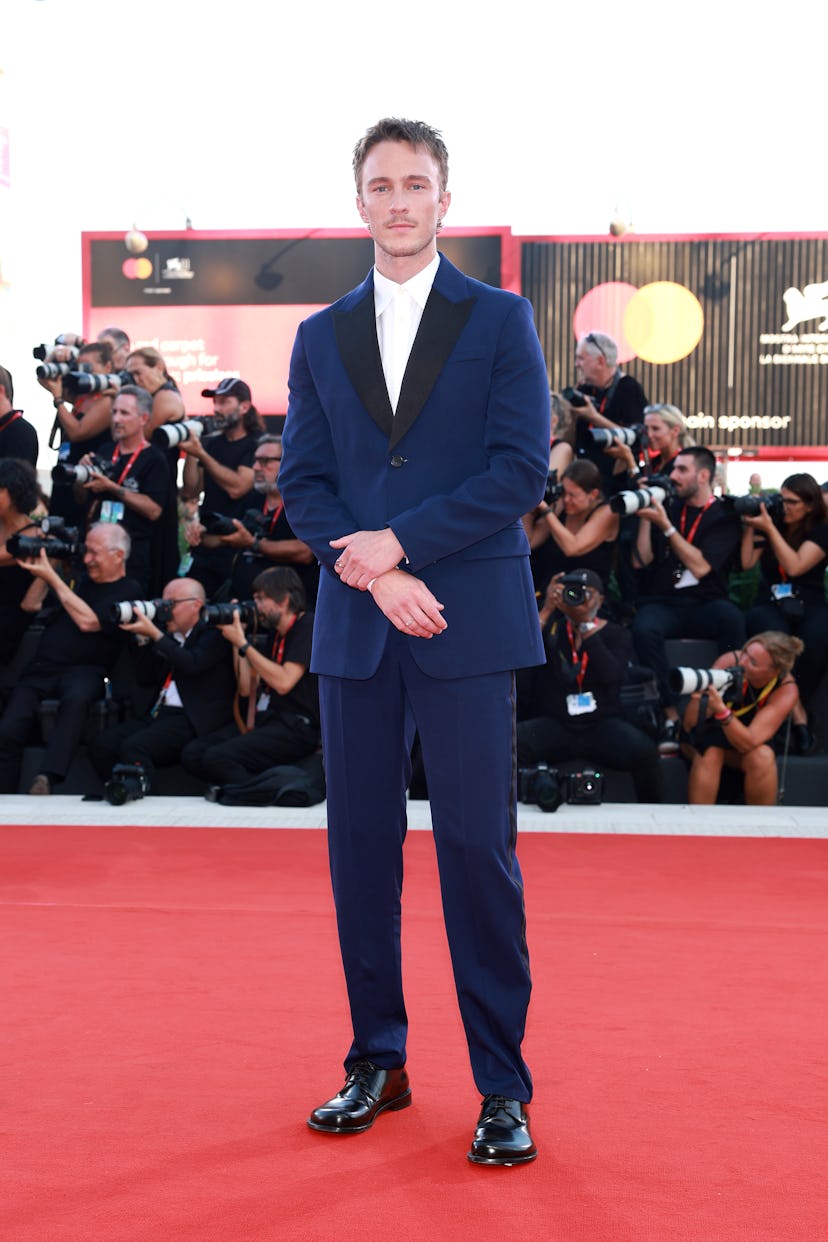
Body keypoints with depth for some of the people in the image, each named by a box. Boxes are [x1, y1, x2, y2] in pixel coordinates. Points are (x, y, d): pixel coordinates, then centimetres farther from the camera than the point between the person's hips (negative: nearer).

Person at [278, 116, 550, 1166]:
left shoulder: (500, 321, 5)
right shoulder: (320, 338, 15)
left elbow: (522, 466, -5)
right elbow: (301, 481, 7)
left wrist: (398, 541, -12)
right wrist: (375, 576, -9)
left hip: (467, 623, -3)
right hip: (354, 628, 4)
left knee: (477, 851, -4)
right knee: (360, 846, 7)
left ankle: (502, 1088, 6)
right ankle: (377, 1064, 21)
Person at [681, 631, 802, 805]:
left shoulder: (786, 689, -23)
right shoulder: (730, 661, -25)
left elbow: (748, 743, -34)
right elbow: (689, 725, -23)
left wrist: (721, 710, -49)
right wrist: (699, 698, -43)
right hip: (706, 738, -1)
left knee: (762, 756, -31)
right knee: (710, 753, -33)